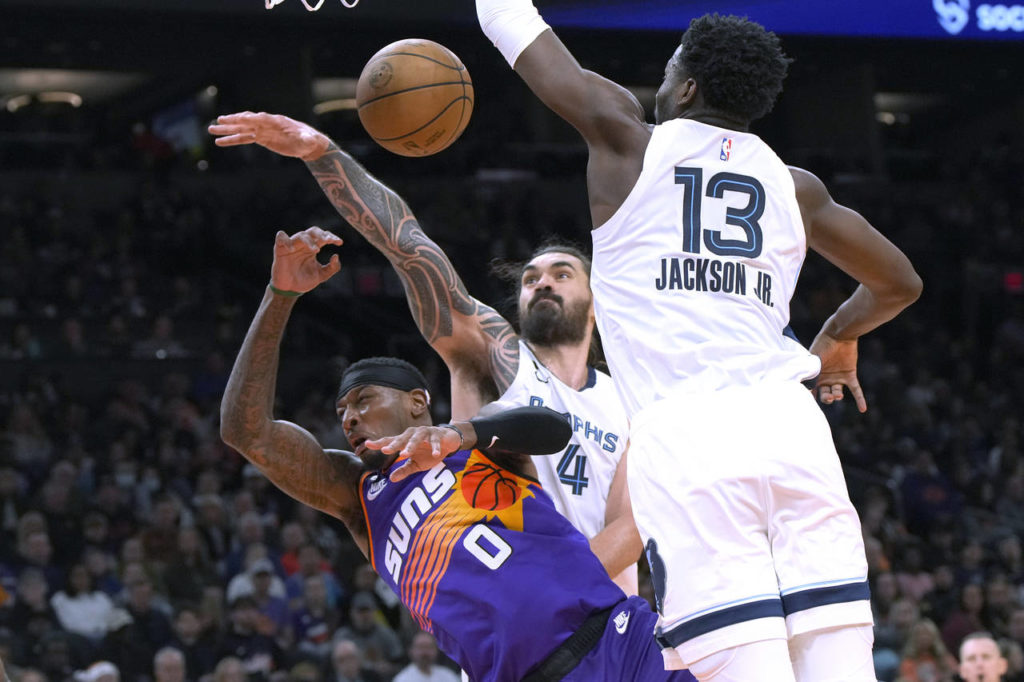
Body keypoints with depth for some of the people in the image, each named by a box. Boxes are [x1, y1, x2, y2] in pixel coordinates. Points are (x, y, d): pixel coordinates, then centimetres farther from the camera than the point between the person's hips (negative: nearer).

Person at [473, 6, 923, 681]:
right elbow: (900, 282, 33)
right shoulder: (796, 187, 20)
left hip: (684, 435, -3)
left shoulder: (630, 142, 11)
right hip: (790, 425, 4)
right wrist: (838, 339, 51)